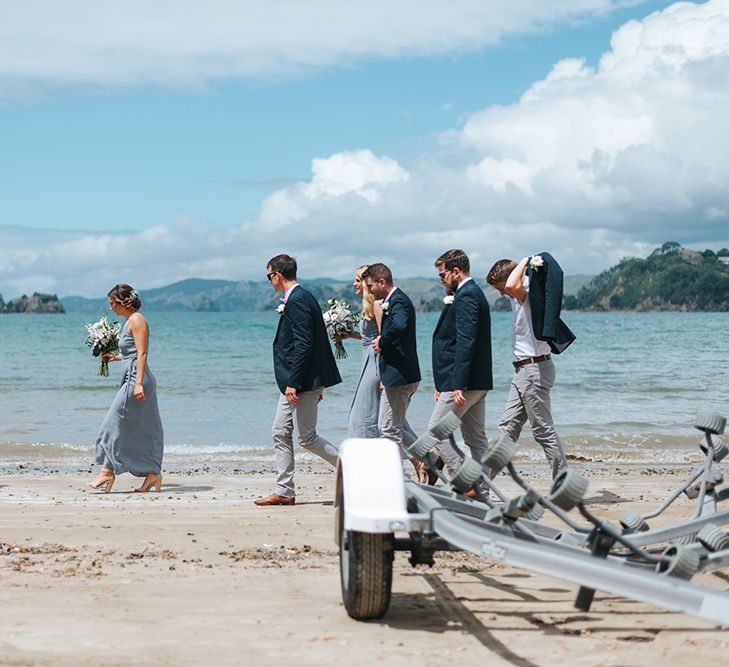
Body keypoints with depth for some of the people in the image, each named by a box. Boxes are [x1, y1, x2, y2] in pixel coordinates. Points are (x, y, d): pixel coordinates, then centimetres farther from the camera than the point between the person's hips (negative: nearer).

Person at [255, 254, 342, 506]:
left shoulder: (298, 301, -17)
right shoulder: (298, 298, 15)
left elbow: (304, 345, -23)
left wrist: (293, 383, -23)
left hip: (303, 382, -10)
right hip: (294, 382, 10)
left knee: (307, 437, -4)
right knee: (281, 434, 9)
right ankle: (284, 492, 11)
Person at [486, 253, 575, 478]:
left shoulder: (529, 294, -16)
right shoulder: (519, 297, 14)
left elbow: (512, 285, -37)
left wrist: (525, 262, -21)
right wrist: (526, 263, 21)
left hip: (534, 369, -10)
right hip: (523, 370, 10)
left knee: (544, 431, -6)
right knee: (507, 427, 10)